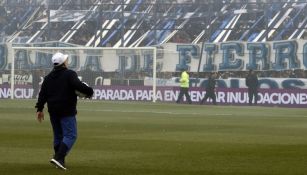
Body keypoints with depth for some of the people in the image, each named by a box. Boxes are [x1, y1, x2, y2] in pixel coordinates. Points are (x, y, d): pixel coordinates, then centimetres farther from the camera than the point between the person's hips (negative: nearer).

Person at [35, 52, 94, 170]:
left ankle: (60, 161, 19)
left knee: (58, 136, 16)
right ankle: (59, 157, -24)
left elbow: (43, 93, 10)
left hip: (53, 111, 7)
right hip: (67, 111, -7)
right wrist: (89, 91, -9)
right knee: (70, 135, -7)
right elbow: (78, 85, -23)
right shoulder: (69, 74, -7)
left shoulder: (48, 77, 13)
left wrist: (39, 109, 12)